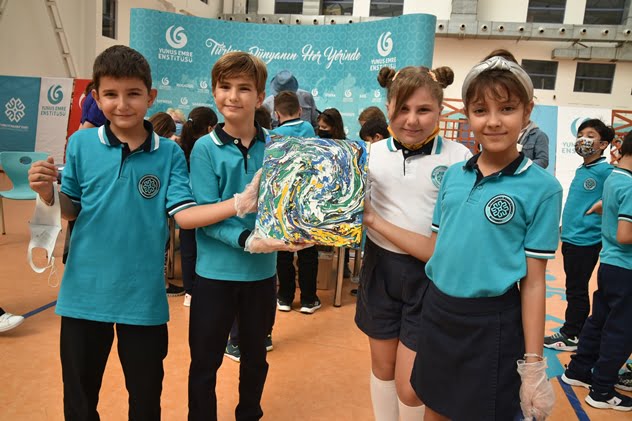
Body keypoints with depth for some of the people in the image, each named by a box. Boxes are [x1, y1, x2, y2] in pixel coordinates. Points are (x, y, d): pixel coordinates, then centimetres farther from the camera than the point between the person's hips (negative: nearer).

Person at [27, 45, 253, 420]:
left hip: (143, 296, -1)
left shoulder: (169, 153, -5)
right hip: (84, 293, 1)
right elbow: (71, 208, 5)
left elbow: (184, 215, -11)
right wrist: (47, 192, -16)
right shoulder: (81, 143, -2)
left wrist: (238, 203, -23)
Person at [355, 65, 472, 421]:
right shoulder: (372, 153, 0)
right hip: (381, 267, 3)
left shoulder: (459, 157, -8)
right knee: (383, 368, 20)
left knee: (411, 388, 3)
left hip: (431, 275, -3)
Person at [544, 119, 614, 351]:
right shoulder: (580, 170, 11)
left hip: (586, 240, -8)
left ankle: (571, 336, 15)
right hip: (571, 238, 8)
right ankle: (571, 330, 29)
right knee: (575, 289, 17)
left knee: (576, 290, 3)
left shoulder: (606, 171, -12)